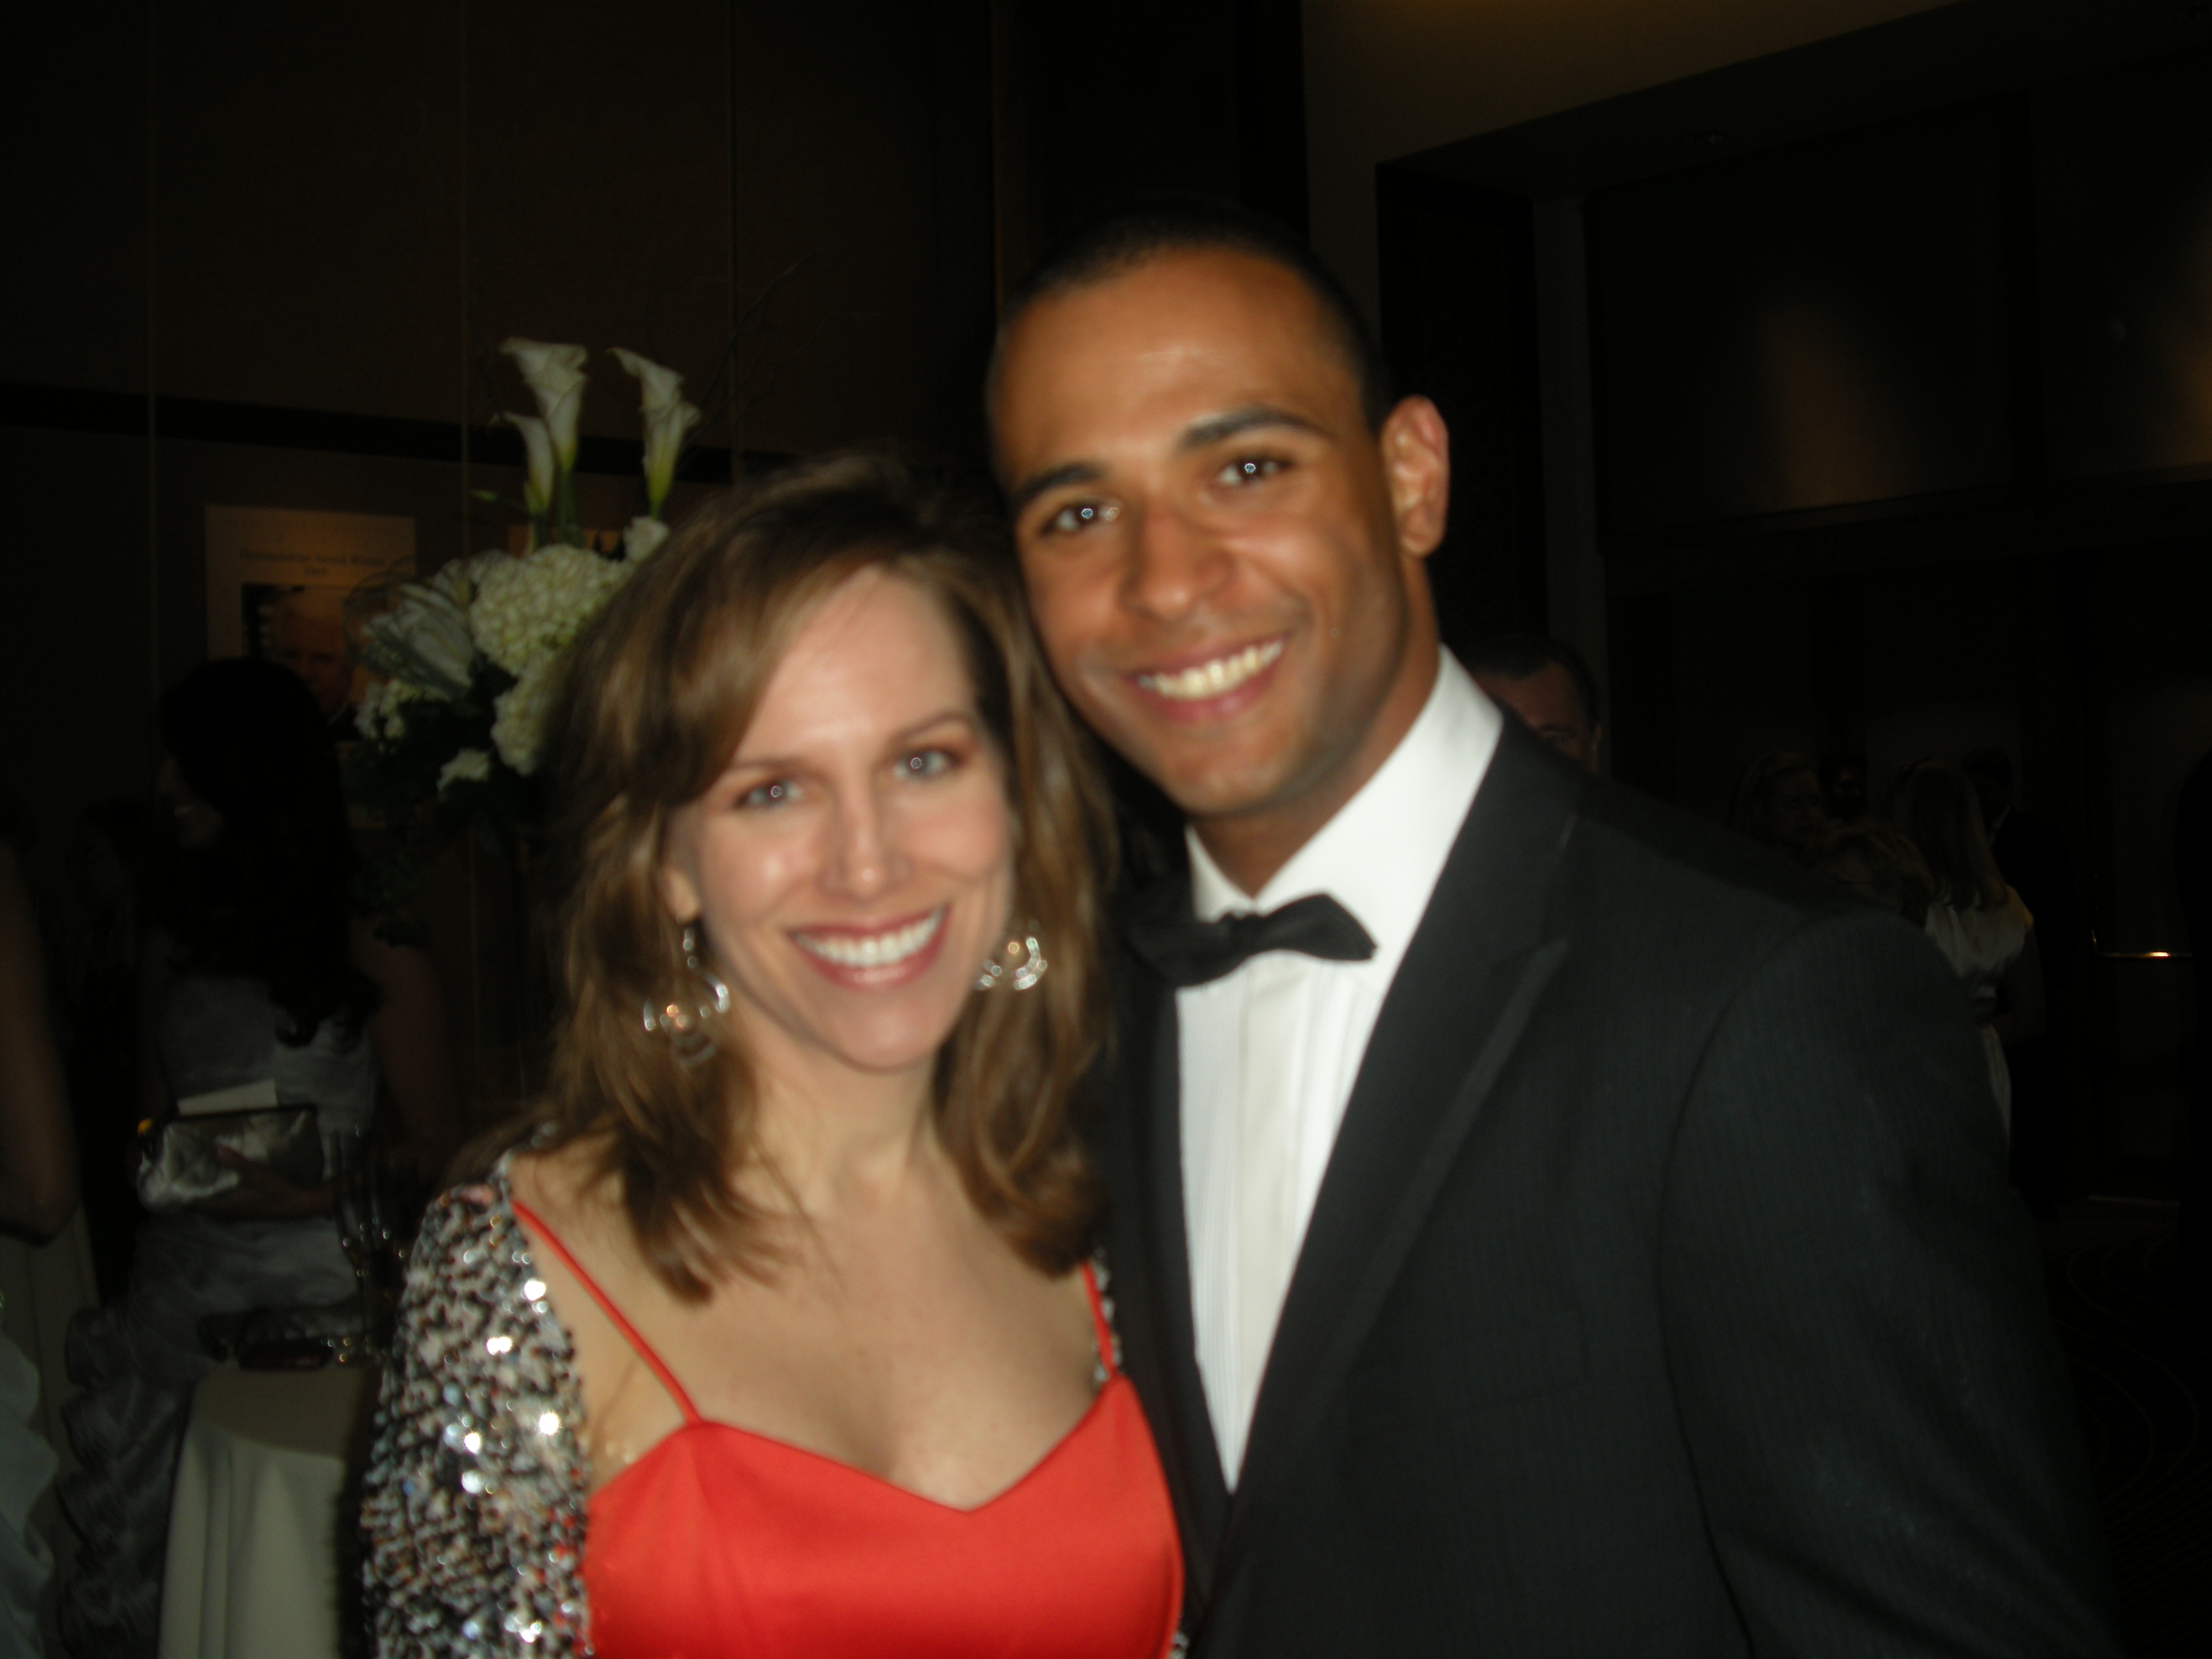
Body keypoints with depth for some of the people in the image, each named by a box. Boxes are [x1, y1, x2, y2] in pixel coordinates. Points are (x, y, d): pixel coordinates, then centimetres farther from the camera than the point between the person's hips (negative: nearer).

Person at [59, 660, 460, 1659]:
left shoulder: (377, 955, 3)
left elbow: (435, 1148, 2)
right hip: (186, 1271, 5)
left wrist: (311, 1190, -10)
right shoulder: (170, 953, 21)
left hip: (321, 1283, -5)